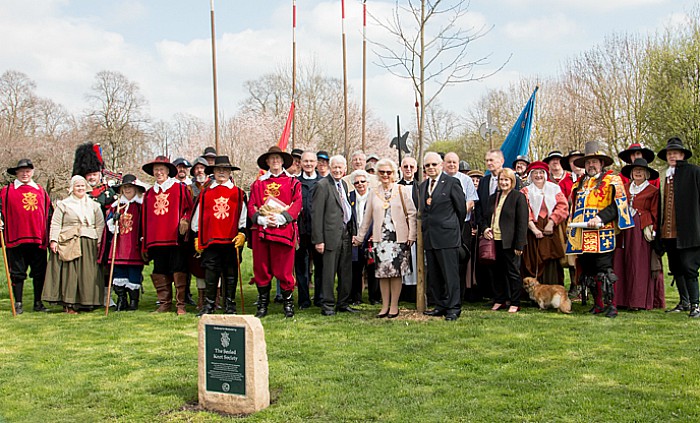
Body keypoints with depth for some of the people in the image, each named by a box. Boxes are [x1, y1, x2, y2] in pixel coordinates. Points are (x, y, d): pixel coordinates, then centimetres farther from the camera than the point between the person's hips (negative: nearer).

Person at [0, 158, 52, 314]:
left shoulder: (41, 191, 13)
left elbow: (49, 213, 16)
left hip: (38, 239, 2)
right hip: (16, 239, -2)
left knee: (39, 273, 5)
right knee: (17, 273, 4)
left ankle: (38, 303, 16)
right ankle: (18, 304, 13)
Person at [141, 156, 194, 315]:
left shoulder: (180, 188, 3)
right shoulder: (149, 193, 15)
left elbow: (190, 209, 4)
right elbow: (146, 219, 16)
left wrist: (185, 220, -17)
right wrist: (145, 244, 13)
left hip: (176, 238, -4)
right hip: (156, 240, 4)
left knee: (179, 272, -4)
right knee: (159, 273, 8)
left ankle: (181, 305, 3)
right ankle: (164, 304, 18)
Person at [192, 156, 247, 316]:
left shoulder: (238, 193, 7)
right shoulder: (205, 193, 10)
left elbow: (244, 216, 6)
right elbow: (198, 216, 13)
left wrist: (242, 233, -5)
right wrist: (197, 237, 9)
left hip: (232, 241, 0)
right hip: (210, 241, 1)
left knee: (231, 274, 6)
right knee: (210, 274, 1)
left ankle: (230, 306, 15)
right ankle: (208, 305, 9)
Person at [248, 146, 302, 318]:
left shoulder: (293, 182, 9)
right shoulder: (258, 183, 15)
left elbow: (297, 205, -1)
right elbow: (251, 206, 8)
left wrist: (280, 218, -13)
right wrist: (262, 219, -11)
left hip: (284, 230, -2)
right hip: (261, 231, 2)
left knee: (284, 270, -1)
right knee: (261, 269, 4)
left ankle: (288, 304, 12)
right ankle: (262, 305, 15)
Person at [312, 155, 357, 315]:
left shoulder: (344, 184, 15)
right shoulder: (322, 185, -9)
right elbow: (316, 214, -12)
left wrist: (352, 232, 11)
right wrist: (318, 240, -16)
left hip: (346, 234, 7)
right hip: (332, 235, -7)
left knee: (346, 272, 11)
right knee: (329, 272, 0)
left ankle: (343, 304, 22)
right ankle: (327, 305, 10)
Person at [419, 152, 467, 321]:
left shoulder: (452, 183, -4)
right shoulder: (422, 186, 15)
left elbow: (461, 209, 0)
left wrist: (454, 229, 8)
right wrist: (426, 227, 12)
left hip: (447, 236, -6)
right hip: (429, 236, 7)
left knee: (450, 274, -4)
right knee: (433, 275, 10)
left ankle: (453, 308, 3)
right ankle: (441, 305, 20)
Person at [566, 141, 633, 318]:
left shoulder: (611, 180, 4)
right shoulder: (579, 183, 22)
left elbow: (619, 204, -7)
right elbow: (573, 208, 27)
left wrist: (600, 218, -18)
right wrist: (570, 229, 20)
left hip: (602, 235, -6)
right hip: (581, 236, 6)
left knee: (604, 271, -10)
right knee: (588, 272, 8)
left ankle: (611, 305, -2)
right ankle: (598, 304, 19)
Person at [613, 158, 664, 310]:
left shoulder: (653, 191, 4)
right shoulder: (624, 188, 15)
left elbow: (655, 213, 0)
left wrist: (650, 229, -11)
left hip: (642, 230, -4)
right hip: (625, 230, 4)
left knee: (641, 264, -4)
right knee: (622, 263, 1)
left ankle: (641, 300, 0)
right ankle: (624, 299, 6)